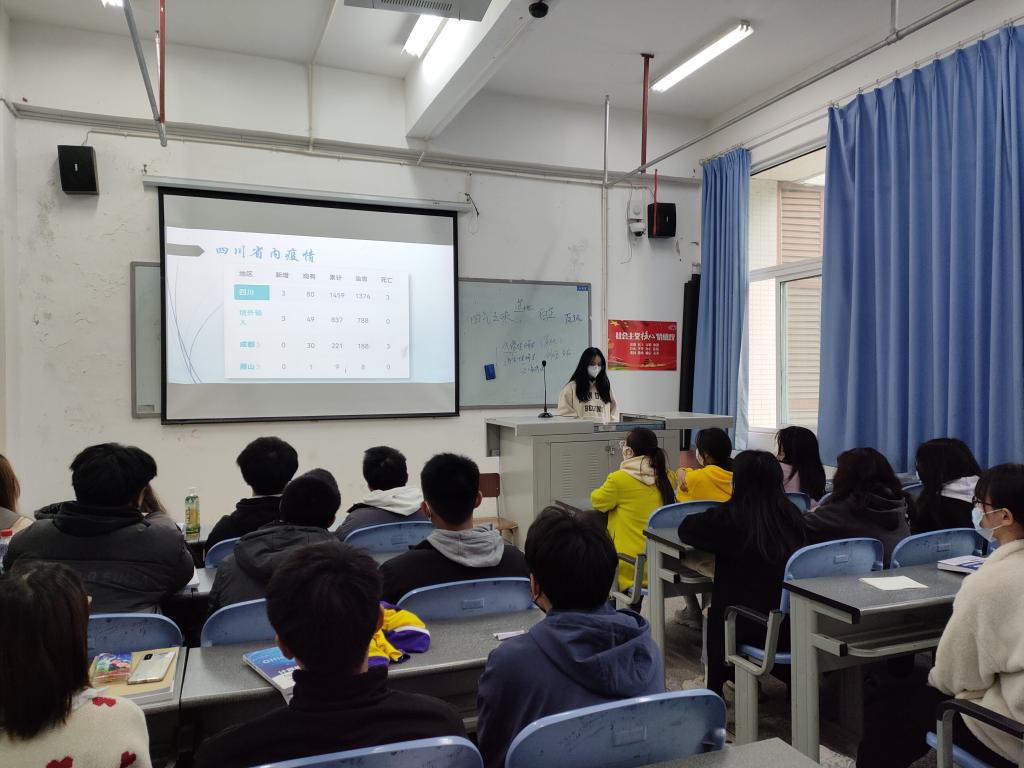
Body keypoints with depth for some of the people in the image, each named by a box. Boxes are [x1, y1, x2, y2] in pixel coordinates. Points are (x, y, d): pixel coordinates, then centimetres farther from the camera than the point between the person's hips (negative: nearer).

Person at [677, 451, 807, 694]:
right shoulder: (791, 514, -4)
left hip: (754, 627, -4)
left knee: (716, 613, 29)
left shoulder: (730, 516, -15)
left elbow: (685, 529, 0)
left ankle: (715, 688, 44)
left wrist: (709, 518, 19)